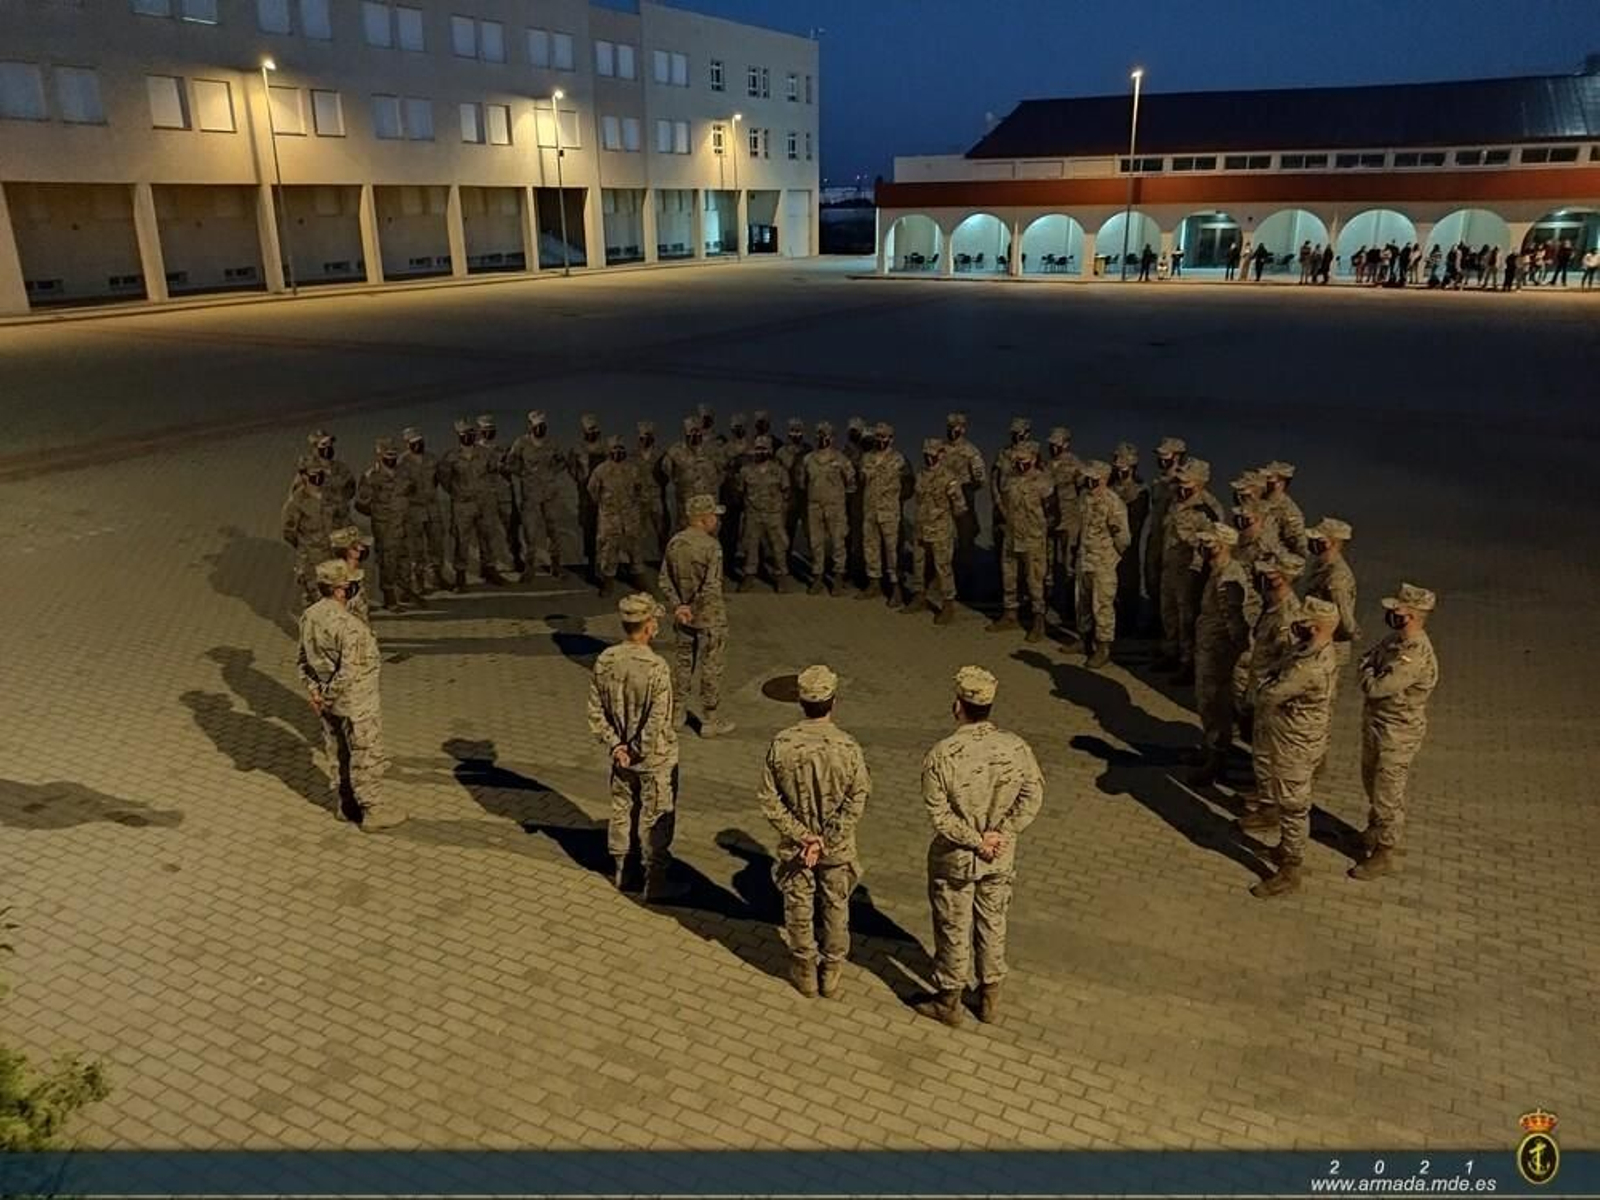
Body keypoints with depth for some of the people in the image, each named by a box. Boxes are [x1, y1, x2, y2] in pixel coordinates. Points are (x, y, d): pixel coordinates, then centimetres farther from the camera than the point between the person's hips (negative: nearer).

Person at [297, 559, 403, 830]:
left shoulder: (309, 617, -3)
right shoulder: (348, 626, -29)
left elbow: (304, 658, 6)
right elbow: (349, 672, -28)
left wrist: (313, 690, 7)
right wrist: (328, 698, -14)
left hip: (329, 700, 8)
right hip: (355, 703, -8)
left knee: (337, 754, 21)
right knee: (366, 757, 6)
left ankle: (344, 805, 35)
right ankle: (374, 811, 17)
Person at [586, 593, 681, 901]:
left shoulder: (605, 660, -9)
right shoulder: (656, 668, -27)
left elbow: (595, 711, -3)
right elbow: (657, 723, -25)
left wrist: (614, 745, 1)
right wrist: (641, 752, -11)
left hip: (621, 754, 6)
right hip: (655, 759, -6)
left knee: (621, 810, 22)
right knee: (655, 820, 10)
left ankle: (620, 871, 38)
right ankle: (654, 883, 21)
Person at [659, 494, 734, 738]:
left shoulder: (674, 543, 0)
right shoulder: (710, 546, -20)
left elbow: (665, 581, 1)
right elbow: (711, 587, -25)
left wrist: (678, 606, -3)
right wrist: (695, 609, -13)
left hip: (683, 614, 6)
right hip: (710, 617, -6)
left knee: (683, 662, 19)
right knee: (711, 668, 5)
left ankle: (677, 713, 30)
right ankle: (710, 722, 13)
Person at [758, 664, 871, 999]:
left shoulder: (781, 744, -18)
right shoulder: (847, 748, -21)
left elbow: (769, 801, -14)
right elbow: (855, 803, -19)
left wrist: (802, 836, -10)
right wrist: (825, 842, -14)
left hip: (794, 845, 1)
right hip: (837, 847, -1)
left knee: (798, 908, 20)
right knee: (835, 908, 20)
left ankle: (804, 971, 37)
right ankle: (832, 972, 35)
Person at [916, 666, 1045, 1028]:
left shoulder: (941, 755, -23)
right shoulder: (1016, 748, -13)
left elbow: (940, 816, -21)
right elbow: (1032, 798, -10)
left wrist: (975, 841, -12)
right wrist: (1000, 834, -11)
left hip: (954, 859, -3)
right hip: (1000, 859, 3)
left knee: (953, 929, 15)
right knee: (993, 925, 22)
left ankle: (949, 1001, 33)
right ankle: (990, 998, 38)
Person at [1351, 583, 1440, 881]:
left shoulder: (1414, 656, -32)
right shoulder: (1397, 639, -2)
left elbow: (1374, 687, -30)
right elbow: (1369, 658, 11)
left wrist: (1368, 671, -11)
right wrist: (1371, 669, -10)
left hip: (1396, 736, -9)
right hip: (1376, 726, 9)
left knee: (1388, 795, 6)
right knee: (1373, 784, 26)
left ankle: (1387, 853, 21)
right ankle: (1376, 831, 46)